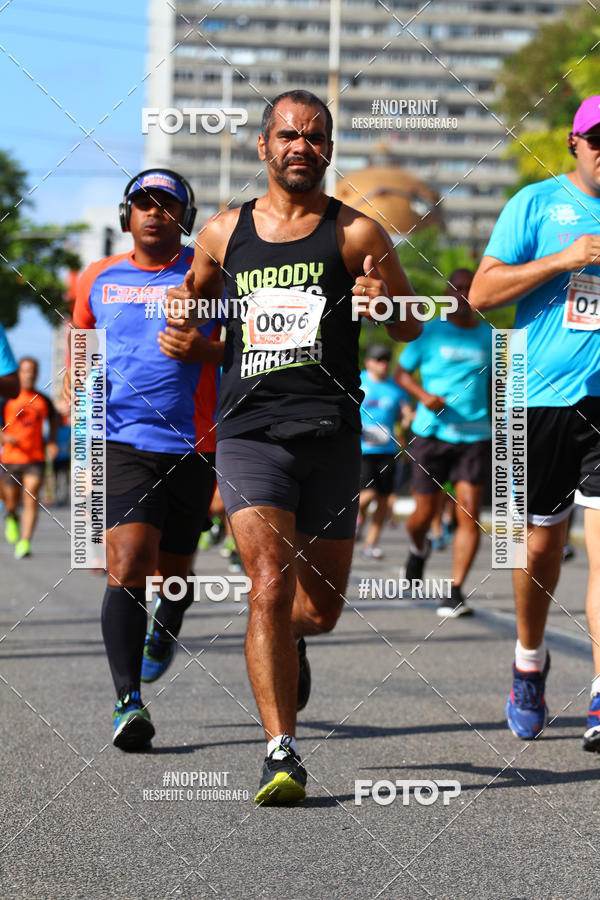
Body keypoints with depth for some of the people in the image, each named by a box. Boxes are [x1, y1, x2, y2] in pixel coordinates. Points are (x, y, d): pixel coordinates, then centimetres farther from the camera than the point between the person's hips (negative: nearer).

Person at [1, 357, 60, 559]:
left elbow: (54, 418, 26)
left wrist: (52, 441, 14)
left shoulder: (43, 400, 6)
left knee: (31, 499, -14)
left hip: (36, 458, 1)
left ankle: (25, 544, -17)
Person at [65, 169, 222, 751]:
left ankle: (164, 630, 49)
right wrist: (77, 379, 9)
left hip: (192, 446, 1)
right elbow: (81, 333, 26)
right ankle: (128, 701, -21)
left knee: (173, 572, 13)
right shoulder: (99, 279, 9)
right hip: (122, 443, 0)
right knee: (128, 565, -19)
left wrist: (206, 351, -17)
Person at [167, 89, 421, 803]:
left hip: (331, 436, 0)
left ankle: (289, 642, 47)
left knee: (321, 606, 9)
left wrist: (384, 304, -15)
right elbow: (191, 294, 26)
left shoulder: (356, 234, 4)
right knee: (270, 585, -19)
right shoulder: (223, 233, 9)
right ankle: (281, 753, -15)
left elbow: (411, 330, 8)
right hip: (248, 432, 0)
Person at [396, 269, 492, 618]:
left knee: (469, 514, -11)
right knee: (425, 513, 4)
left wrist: (497, 425, 17)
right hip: (432, 433, -1)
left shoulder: (488, 336, 10)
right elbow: (402, 372, 8)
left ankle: (456, 592, -9)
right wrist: (424, 395, -11)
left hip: (475, 436, 1)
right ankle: (419, 548, 40)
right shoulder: (429, 333, 3)